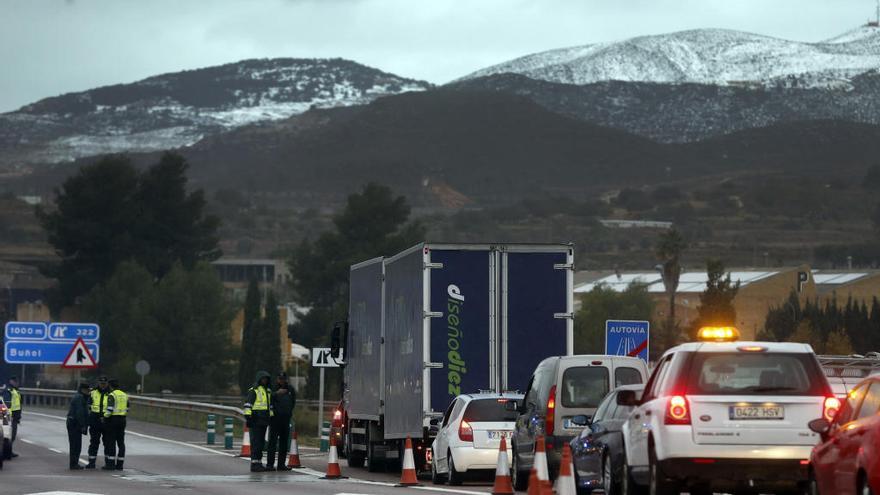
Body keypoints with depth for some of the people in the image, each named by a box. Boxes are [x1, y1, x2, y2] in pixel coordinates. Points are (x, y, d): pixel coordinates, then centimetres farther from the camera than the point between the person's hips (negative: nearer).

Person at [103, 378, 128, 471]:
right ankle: (119, 464, 8)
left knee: (111, 443, -3)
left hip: (112, 419, -7)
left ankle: (110, 464, -5)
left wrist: (105, 416, -3)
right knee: (121, 443, 8)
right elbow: (127, 410, 14)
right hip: (122, 420, 7)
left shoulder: (112, 395, -11)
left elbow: (110, 410, -18)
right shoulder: (125, 395, 12)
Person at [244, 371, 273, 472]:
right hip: (255, 421, -8)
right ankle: (254, 464, -10)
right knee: (256, 442, -9)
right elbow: (248, 405, -12)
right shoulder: (253, 390, -7)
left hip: (264, 421, 8)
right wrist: (247, 417, -18)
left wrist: (271, 416, 22)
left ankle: (259, 463, 13)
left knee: (261, 442, 9)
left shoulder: (268, 391, 18)